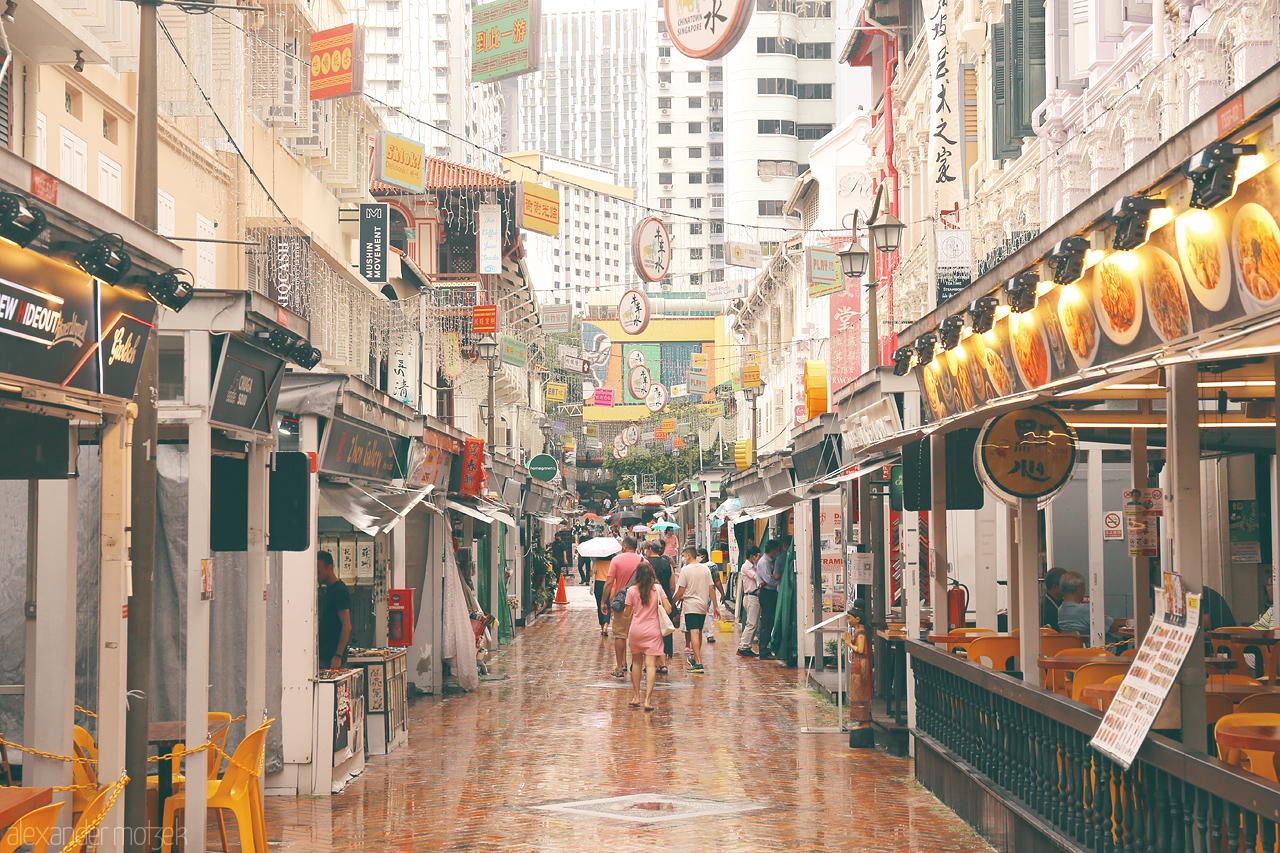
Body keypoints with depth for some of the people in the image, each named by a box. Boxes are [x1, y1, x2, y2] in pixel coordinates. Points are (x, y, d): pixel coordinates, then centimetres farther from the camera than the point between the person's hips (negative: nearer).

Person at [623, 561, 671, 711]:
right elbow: (668, 609, -7)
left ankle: (636, 697, 21)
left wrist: (622, 610, 24)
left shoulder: (632, 591, -3)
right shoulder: (658, 588, -3)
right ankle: (647, 699, -15)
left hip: (636, 631, 1)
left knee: (636, 662, 18)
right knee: (650, 664, -4)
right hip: (653, 631, -1)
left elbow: (627, 614, 2)